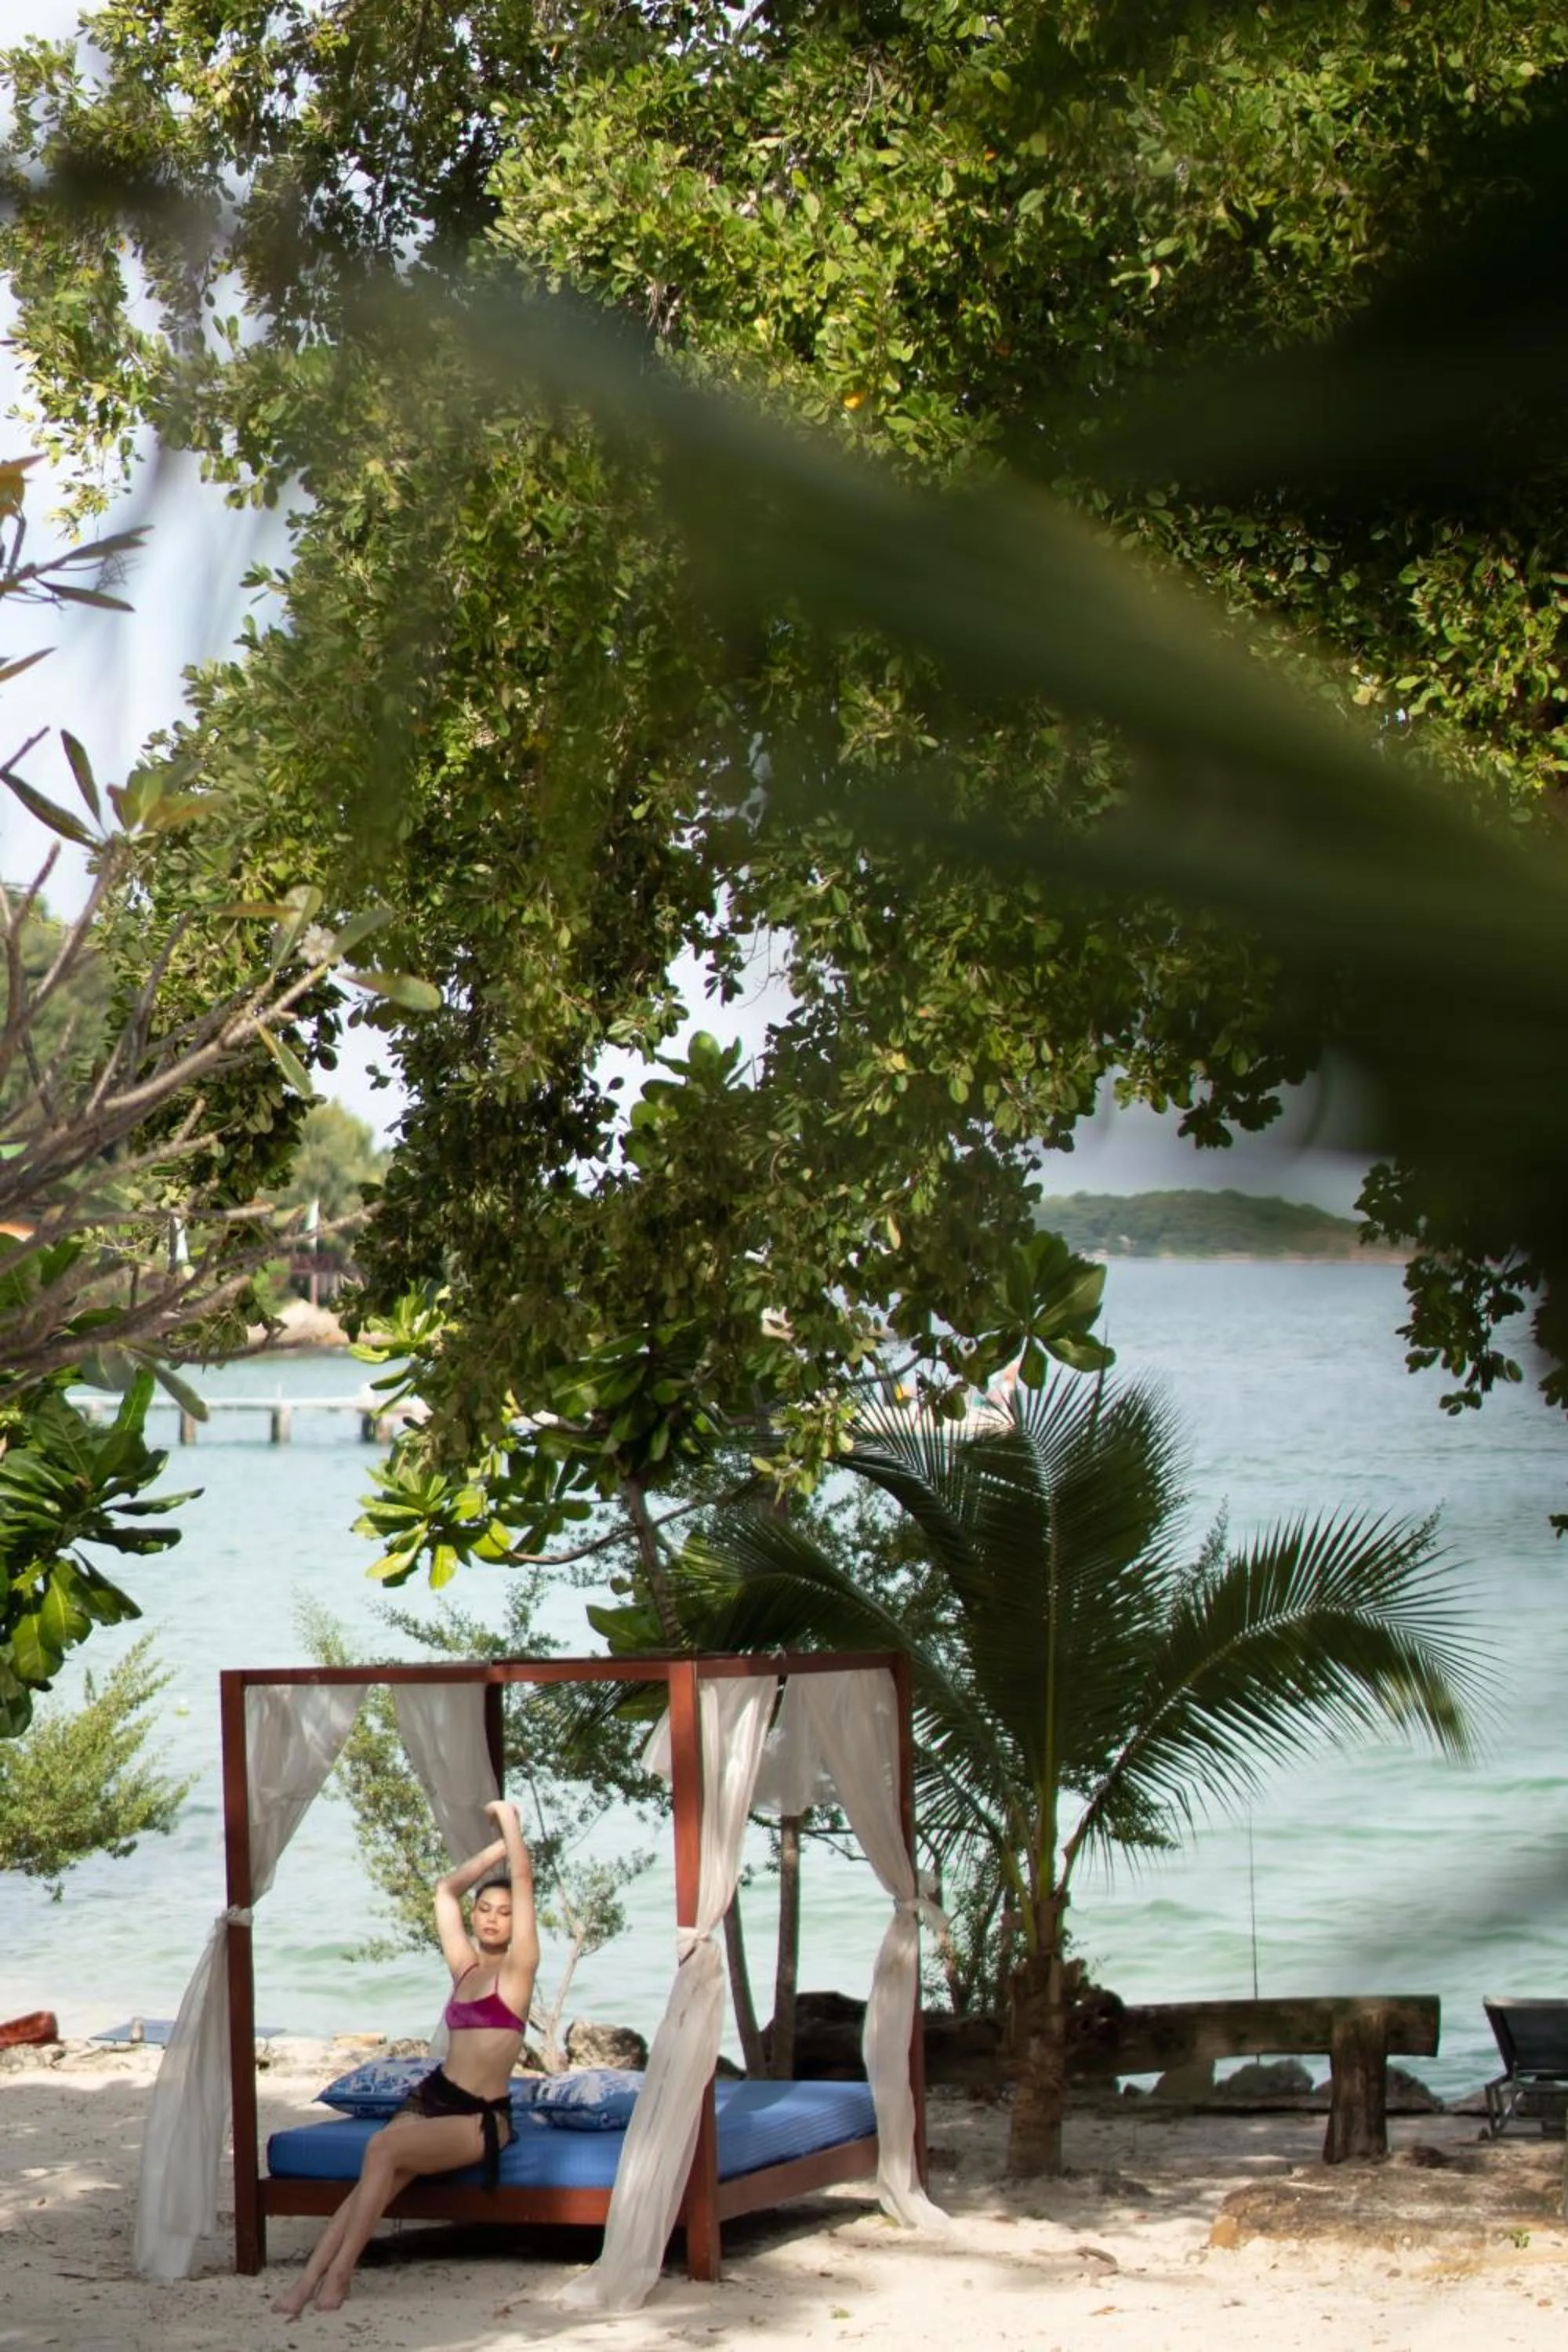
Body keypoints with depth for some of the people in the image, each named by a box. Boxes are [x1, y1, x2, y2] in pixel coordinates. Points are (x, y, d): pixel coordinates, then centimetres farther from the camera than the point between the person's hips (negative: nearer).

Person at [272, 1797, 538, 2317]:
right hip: (432, 2099, 5)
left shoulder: (517, 1969, -1)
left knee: (383, 2148, -29)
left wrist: (508, 1816, 2)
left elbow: (523, 1879, -7)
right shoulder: (465, 1967, 16)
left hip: (481, 2118, -5)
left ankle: (339, 2272, -27)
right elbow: (446, 1891, 25)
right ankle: (309, 2281, -32)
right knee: (375, 2181, -21)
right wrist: (499, 1846, 25)